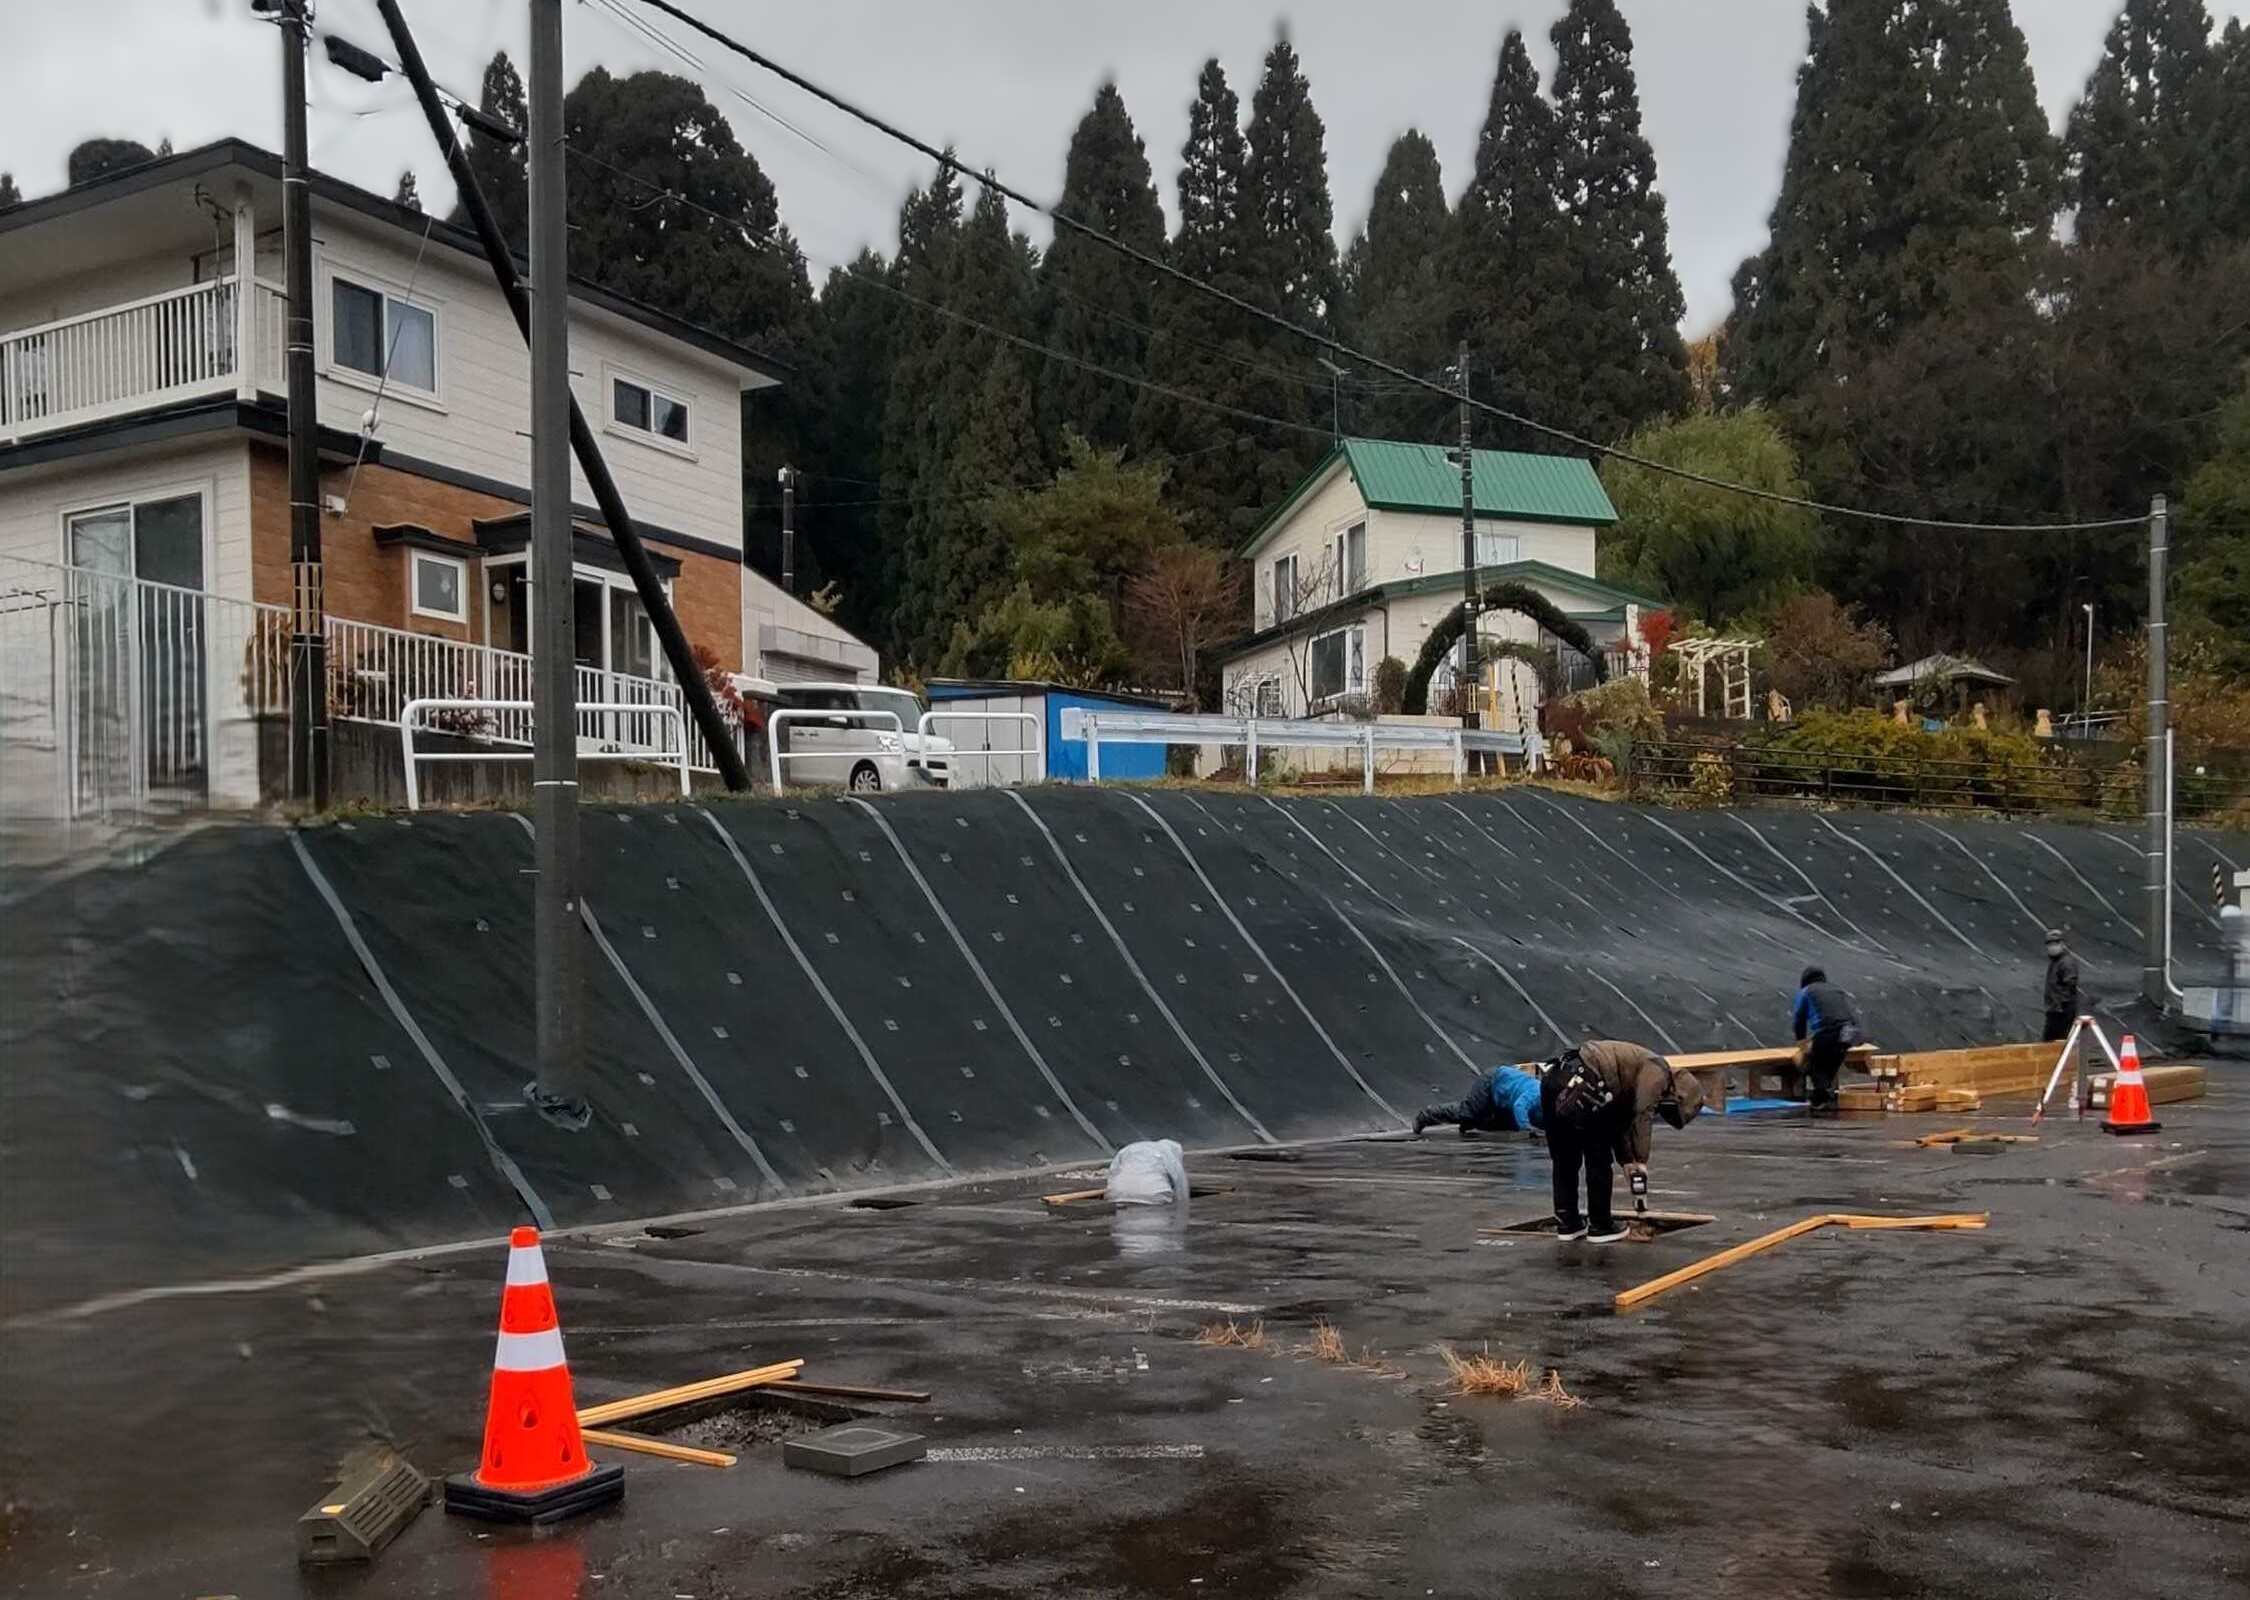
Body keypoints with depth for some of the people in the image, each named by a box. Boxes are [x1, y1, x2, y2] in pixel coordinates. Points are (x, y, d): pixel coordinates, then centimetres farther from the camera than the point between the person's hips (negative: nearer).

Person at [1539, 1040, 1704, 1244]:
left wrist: (1627, 1161, 25)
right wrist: (1641, 1160, 2)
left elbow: (1619, 1120, 31)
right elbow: (1641, 1117, -6)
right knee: (1598, 1161, 5)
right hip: (1578, 1086, -9)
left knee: (1564, 1159, 18)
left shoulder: (1640, 1072, 30)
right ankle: (1600, 1226, 13)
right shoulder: (1657, 1071, 3)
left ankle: (1567, 1222, 24)